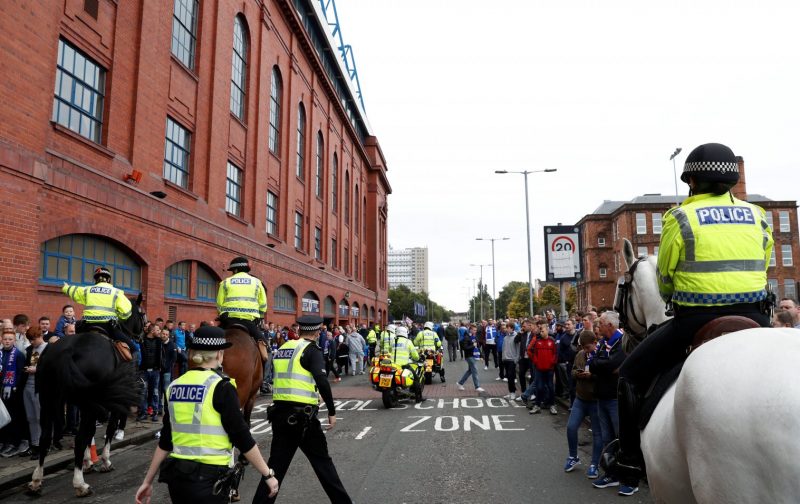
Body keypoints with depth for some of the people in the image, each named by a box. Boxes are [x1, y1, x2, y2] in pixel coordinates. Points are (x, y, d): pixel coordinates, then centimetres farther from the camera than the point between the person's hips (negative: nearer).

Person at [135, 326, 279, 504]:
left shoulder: (175, 386, 5)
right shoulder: (221, 387, -13)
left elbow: (165, 441, 8)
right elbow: (242, 437, -13)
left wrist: (148, 481, 16)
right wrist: (267, 474, -6)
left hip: (176, 477, 6)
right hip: (209, 479, -6)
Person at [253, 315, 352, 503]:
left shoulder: (283, 347, 12)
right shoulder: (312, 350, -8)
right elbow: (322, 382, -20)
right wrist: (332, 412, -11)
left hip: (279, 412, 5)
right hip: (302, 415, -5)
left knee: (277, 463, 12)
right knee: (322, 460, 9)